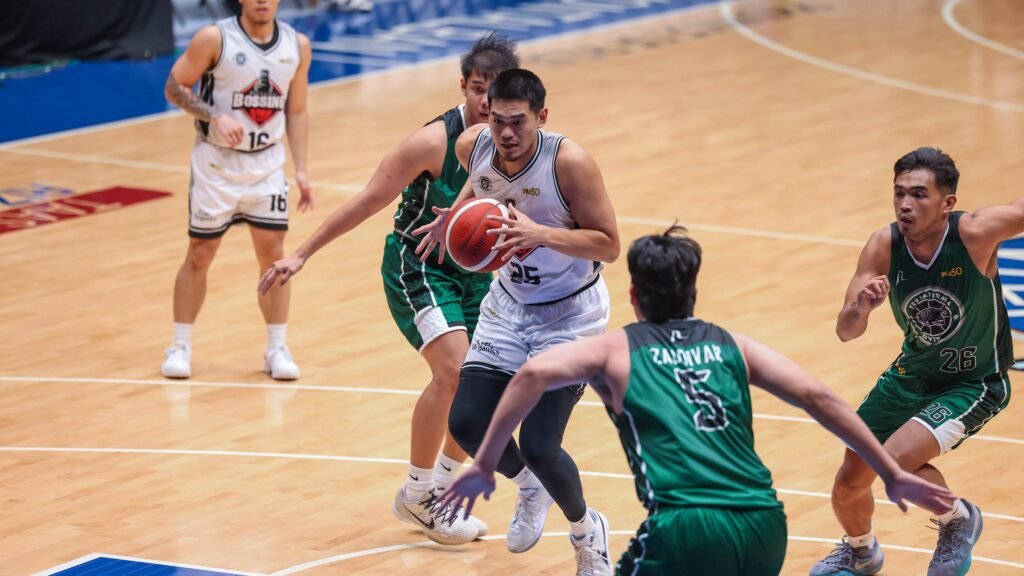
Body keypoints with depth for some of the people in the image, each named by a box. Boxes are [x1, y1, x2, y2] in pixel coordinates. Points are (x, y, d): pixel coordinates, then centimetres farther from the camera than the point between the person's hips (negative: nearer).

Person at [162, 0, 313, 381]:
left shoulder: (297, 46, -2)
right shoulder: (215, 39, -14)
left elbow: (296, 112, 7)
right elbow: (175, 87, -8)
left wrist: (300, 169, 0)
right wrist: (215, 116, -23)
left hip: (267, 164, 3)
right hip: (216, 163, -3)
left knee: (272, 252, 0)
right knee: (199, 255, 4)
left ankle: (277, 348, 12)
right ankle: (180, 346, 15)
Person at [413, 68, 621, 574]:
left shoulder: (569, 162, -28)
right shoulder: (473, 146, -13)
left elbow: (609, 245, -24)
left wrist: (541, 234, -37)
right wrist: (455, 216, -4)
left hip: (569, 313, -5)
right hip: (509, 303, 6)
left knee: (538, 446, -12)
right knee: (466, 423, -3)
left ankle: (588, 531, 19)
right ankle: (530, 489, 31)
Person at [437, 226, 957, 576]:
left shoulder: (617, 349, 16)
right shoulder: (732, 346, 23)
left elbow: (535, 374, -2)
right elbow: (817, 398, 14)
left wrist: (485, 466, 3)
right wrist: (893, 475, 17)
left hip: (686, 527, -4)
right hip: (763, 524, 4)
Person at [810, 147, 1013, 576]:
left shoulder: (976, 233, -29)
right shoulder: (883, 247, -19)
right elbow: (845, 332, -18)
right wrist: (859, 307, -40)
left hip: (974, 384, -5)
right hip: (910, 375, 5)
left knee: (895, 461, -26)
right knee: (849, 484, 11)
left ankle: (957, 519, 6)